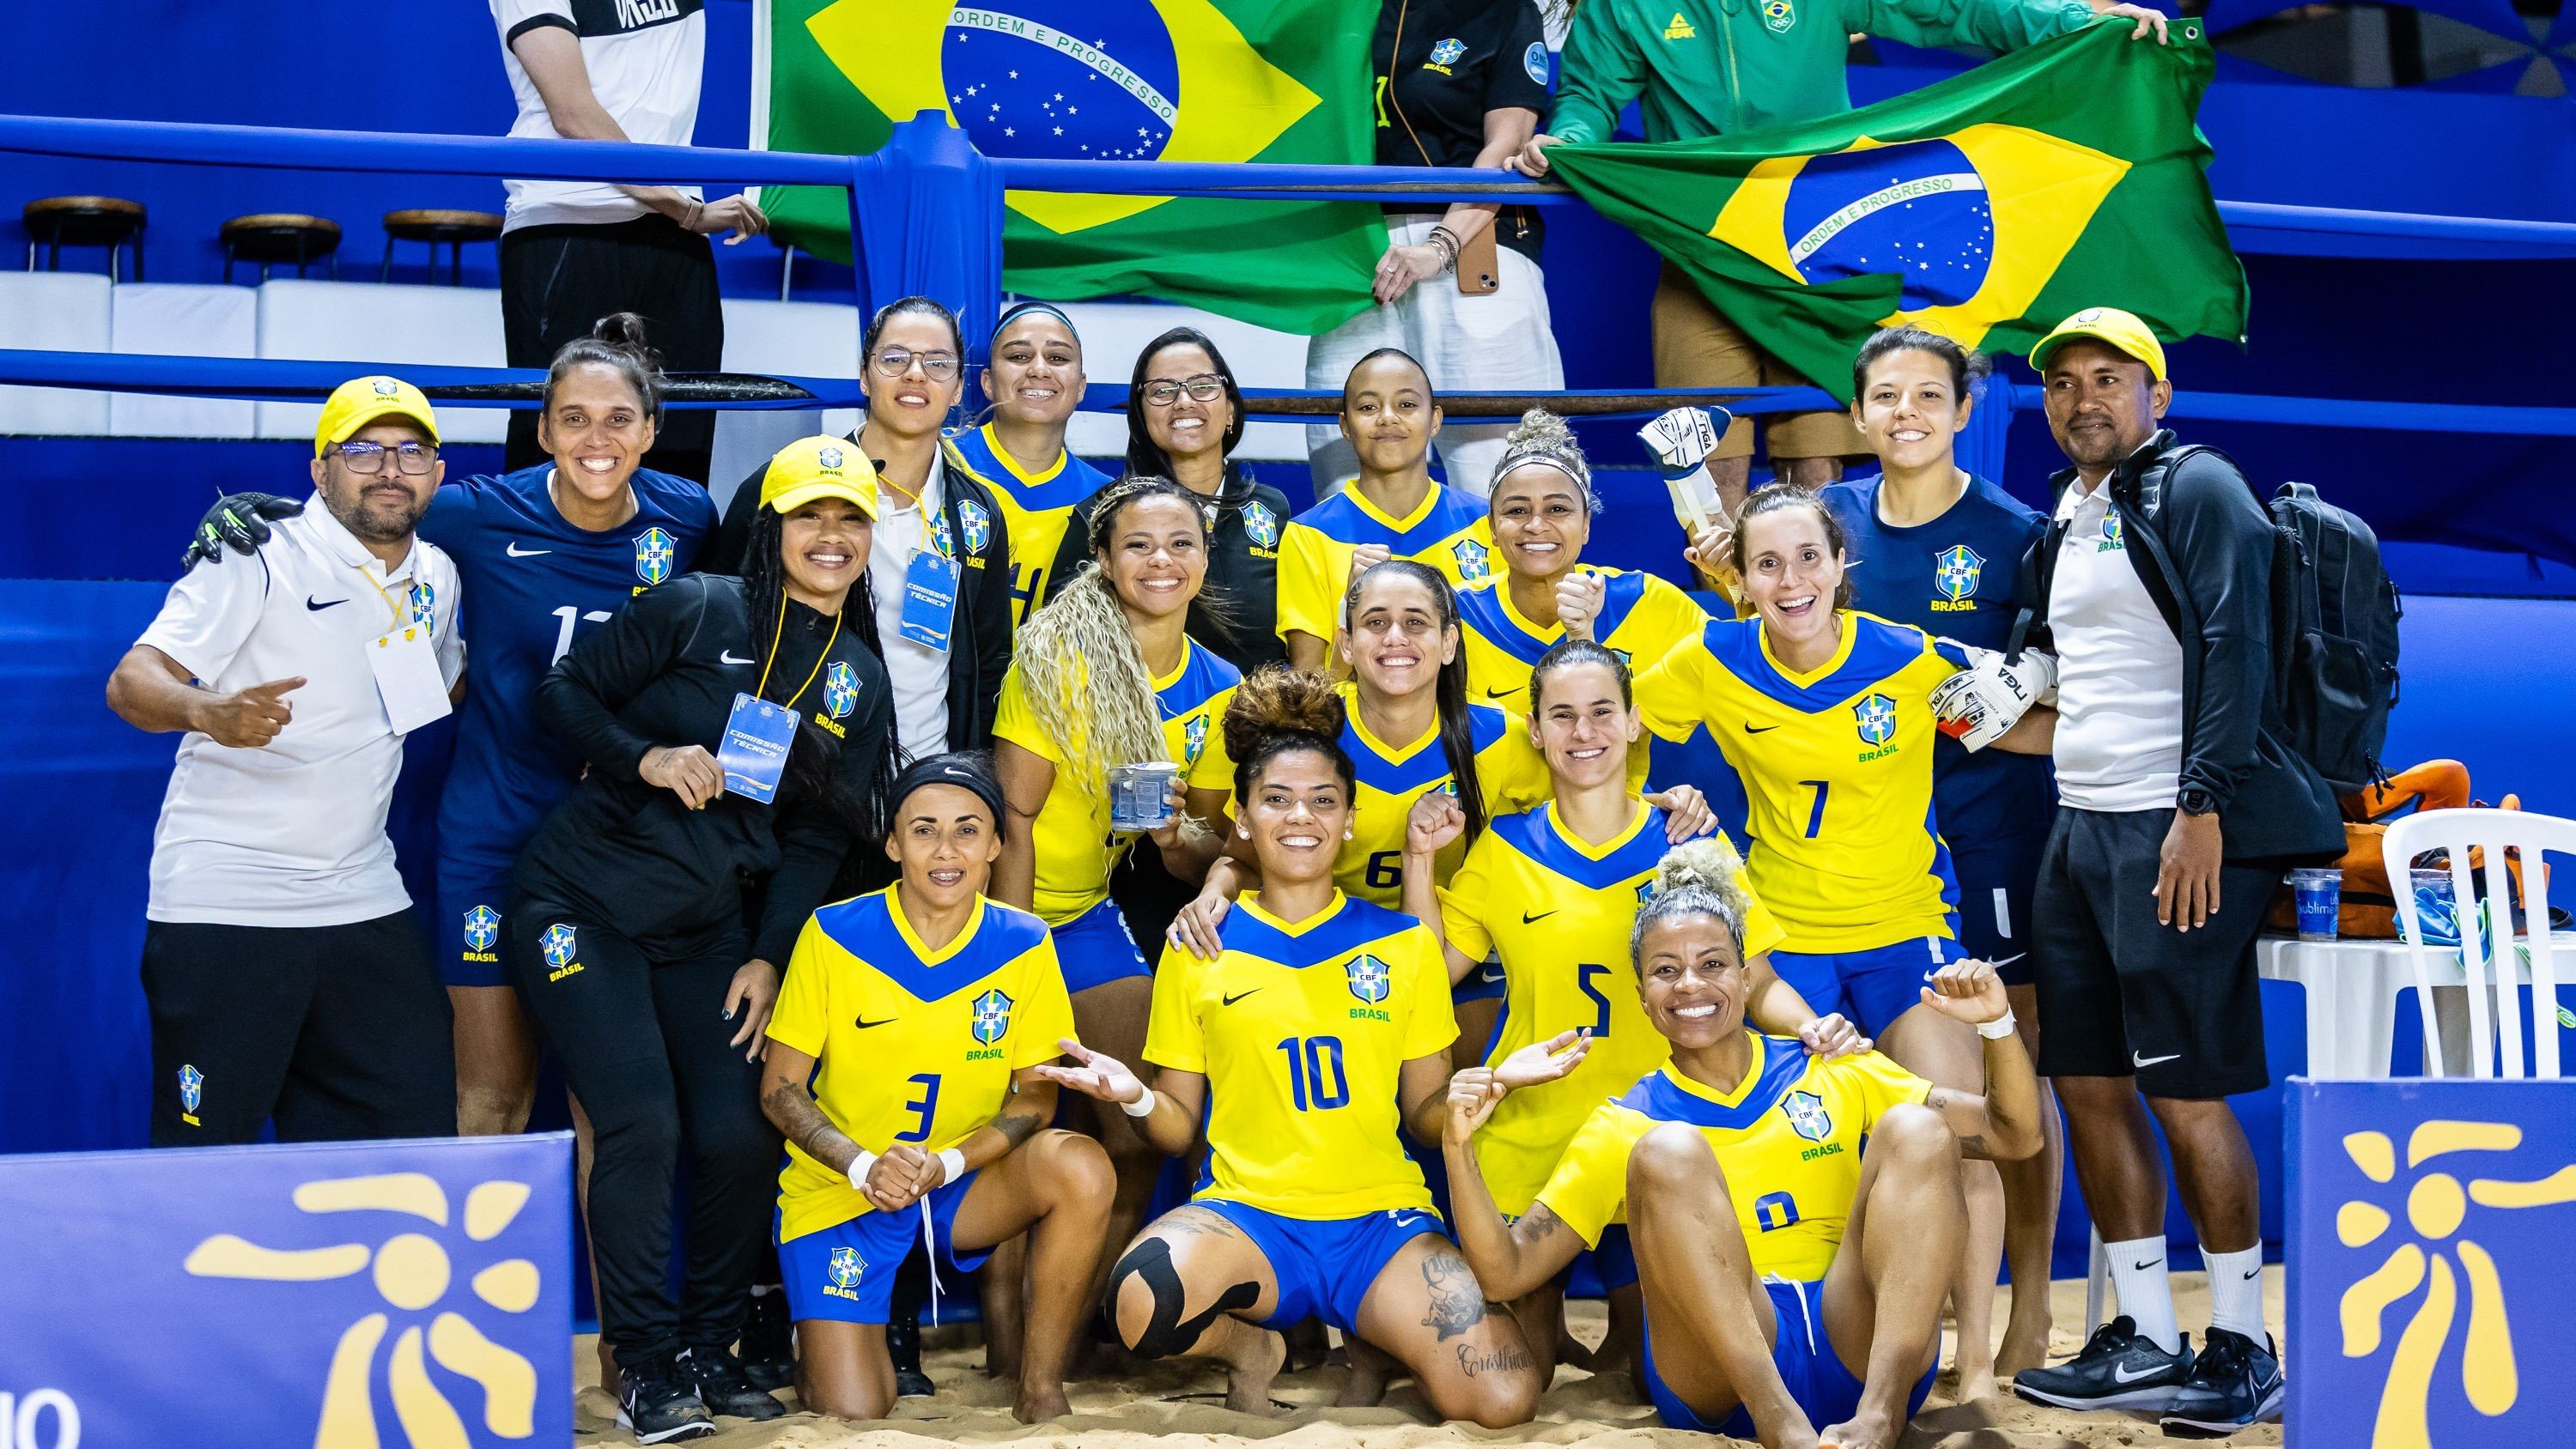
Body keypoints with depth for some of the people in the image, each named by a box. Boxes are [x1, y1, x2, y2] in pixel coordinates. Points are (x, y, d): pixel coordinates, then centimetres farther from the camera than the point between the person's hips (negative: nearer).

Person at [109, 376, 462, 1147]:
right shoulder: (257, 560, -8)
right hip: (224, 904, -6)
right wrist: (208, 712, -38)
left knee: (420, 1127, 5)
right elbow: (132, 680, -15)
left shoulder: (435, 576, 10)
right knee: (204, 1168, -4)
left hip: (366, 904, 6)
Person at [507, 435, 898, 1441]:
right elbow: (564, 693, -5)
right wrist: (649, 757, -20)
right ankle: (647, 1367, -2)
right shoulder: (697, 610, -7)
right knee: (641, 1125, -14)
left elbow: (818, 839, 7)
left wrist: (769, 956, 0)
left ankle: (710, 1350, 15)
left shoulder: (862, 680, 7)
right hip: (584, 905, -5)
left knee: (740, 1137, -4)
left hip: (705, 932, 5)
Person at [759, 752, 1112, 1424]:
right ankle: (821, 1343, 23)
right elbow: (780, 1089, -6)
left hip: (959, 1186, 2)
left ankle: (1041, 1390, -13)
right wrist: (864, 1167, -22)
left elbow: (1036, 1096, -2)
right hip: (839, 1192, -2)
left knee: (1081, 1167, -29)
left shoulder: (1023, 945, -6)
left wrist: (949, 1162, -19)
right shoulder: (833, 935, -11)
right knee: (853, 1415, -15)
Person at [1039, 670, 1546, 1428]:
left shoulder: (1403, 943, 11)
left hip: (1381, 1220, 1)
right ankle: (1252, 1345, 0)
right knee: (1143, 1304, -37)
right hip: (1246, 1211, -1)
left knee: (1504, 1400, -24)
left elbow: (1427, 1111, 12)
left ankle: (1376, 1335, 10)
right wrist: (1135, 1099, -12)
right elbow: (1180, 1124, 10)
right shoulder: (1198, 948, 8)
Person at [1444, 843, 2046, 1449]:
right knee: (1668, 1150, -21)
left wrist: (1996, 1024, -4)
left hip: (1864, 1350, 2)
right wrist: (1459, 1147, -8)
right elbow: (1508, 1271, 6)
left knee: (1915, 1130, -16)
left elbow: (2015, 1136, 13)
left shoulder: (1834, 1078, 16)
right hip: (1719, 1383, -1)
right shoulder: (1626, 1125, 13)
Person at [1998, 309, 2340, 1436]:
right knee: (2087, 1080, 7)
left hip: (2180, 830, -9)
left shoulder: (2198, 489, -5)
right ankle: (2144, 1341, 15)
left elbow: (2233, 653, -15)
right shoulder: (2066, 519, 20)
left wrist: (2204, 808, -22)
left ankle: (2242, 1348, 4)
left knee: (2185, 1088, -7)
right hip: (2080, 832, 9)